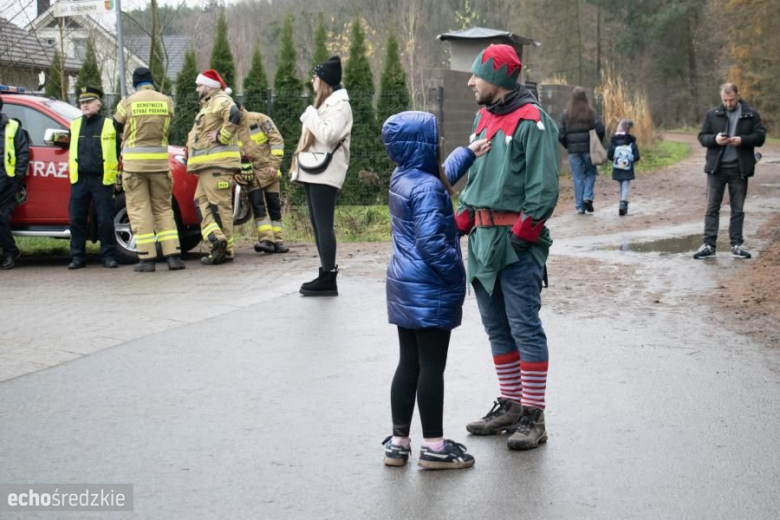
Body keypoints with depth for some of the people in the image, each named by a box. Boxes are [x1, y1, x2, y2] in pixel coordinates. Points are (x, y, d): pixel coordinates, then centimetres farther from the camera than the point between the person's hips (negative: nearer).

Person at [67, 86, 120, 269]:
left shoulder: (110, 124, 5)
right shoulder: (75, 125, 15)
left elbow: (119, 150, 9)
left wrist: (117, 174, 5)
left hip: (102, 179, -3)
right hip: (79, 179, 4)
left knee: (105, 220, -4)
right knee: (76, 220, 2)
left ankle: (108, 256, 4)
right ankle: (77, 257, 9)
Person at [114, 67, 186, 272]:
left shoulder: (127, 103, -2)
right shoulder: (166, 102, 5)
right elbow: (165, 130, 6)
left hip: (134, 162, -2)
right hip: (160, 161, 2)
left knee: (139, 210, 2)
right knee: (163, 208, 10)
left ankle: (147, 258, -2)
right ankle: (173, 255, 2)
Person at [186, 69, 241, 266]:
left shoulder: (221, 100, -8)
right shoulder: (208, 104, 25)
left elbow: (234, 115, -30)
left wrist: (222, 137, -22)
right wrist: (190, 151, 21)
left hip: (218, 164, -11)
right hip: (208, 165, 11)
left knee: (220, 206, -11)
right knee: (201, 201, 5)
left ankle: (225, 250, -12)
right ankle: (216, 239, -2)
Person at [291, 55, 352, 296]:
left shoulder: (339, 104, -8)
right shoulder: (323, 103, 23)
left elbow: (328, 135, -22)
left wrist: (310, 114, -11)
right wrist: (299, 165, 16)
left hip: (324, 173, -10)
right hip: (313, 172, 10)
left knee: (323, 225, -11)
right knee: (317, 226, 8)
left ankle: (329, 279, -11)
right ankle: (325, 275, 11)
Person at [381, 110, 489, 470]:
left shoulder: (402, 178, 9)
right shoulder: (427, 188, -19)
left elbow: (444, 174, 30)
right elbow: (431, 242, -26)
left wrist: (469, 153, 27)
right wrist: (457, 275, -16)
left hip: (405, 287, 9)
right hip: (429, 291, -9)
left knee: (408, 364, 14)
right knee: (432, 367, -1)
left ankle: (398, 442, 19)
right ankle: (433, 446, 7)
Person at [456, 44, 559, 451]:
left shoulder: (531, 120, -10)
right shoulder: (483, 118, 16)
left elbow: (543, 186, -15)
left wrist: (523, 232, -19)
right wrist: (462, 222, 14)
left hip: (516, 242, -9)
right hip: (483, 238, 9)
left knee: (524, 328, -5)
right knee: (496, 328, 14)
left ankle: (533, 417, 1)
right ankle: (509, 405, 24)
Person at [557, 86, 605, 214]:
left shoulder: (566, 114, 0)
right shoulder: (590, 112, -3)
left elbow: (561, 135, -3)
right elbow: (600, 130, -10)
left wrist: (568, 146, 11)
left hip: (573, 150, 1)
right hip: (588, 149, -1)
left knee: (577, 177, 6)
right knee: (590, 173, 16)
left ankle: (580, 207, 6)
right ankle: (588, 197, -4)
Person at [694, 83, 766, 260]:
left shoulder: (751, 114, 1)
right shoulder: (712, 114, 3)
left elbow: (760, 137, 0)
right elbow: (702, 137, 5)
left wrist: (742, 140, -18)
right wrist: (714, 139, -17)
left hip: (739, 169, 0)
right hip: (716, 168, 0)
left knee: (738, 209, 8)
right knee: (712, 208, 1)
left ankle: (737, 245, 14)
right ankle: (709, 245, 3)